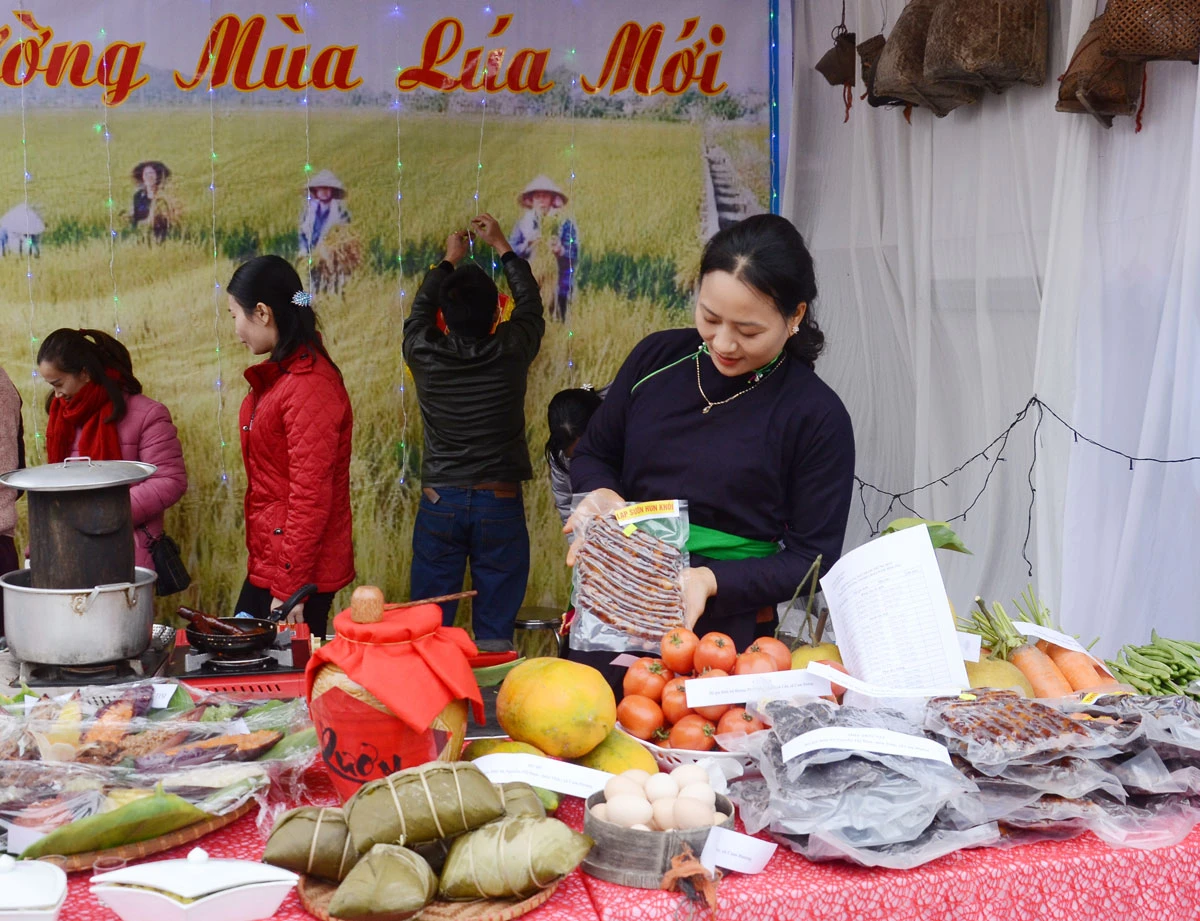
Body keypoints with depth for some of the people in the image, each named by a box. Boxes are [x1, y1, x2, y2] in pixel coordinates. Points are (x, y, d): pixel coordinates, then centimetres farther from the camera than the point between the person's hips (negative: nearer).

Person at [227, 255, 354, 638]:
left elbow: (310, 498, -21)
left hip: (297, 570, -10)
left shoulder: (310, 388, -20)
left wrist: (290, 589, -19)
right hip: (267, 563, 10)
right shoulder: (276, 378, 12)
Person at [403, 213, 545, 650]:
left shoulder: (424, 355, -6)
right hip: (500, 504, -1)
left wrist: (449, 261, 31)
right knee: (496, 636, 5)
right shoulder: (511, 351, -8)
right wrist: (501, 246, 25)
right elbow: (530, 302, 13)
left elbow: (420, 310, 17)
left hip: (439, 503, 1)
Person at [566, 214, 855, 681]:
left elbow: (812, 558, -7)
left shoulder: (817, 416, -9)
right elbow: (592, 454, 14)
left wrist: (711, 581, -21)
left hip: (727, 637, -3)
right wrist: (601, 495, -9)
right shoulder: (657, 358, 2)